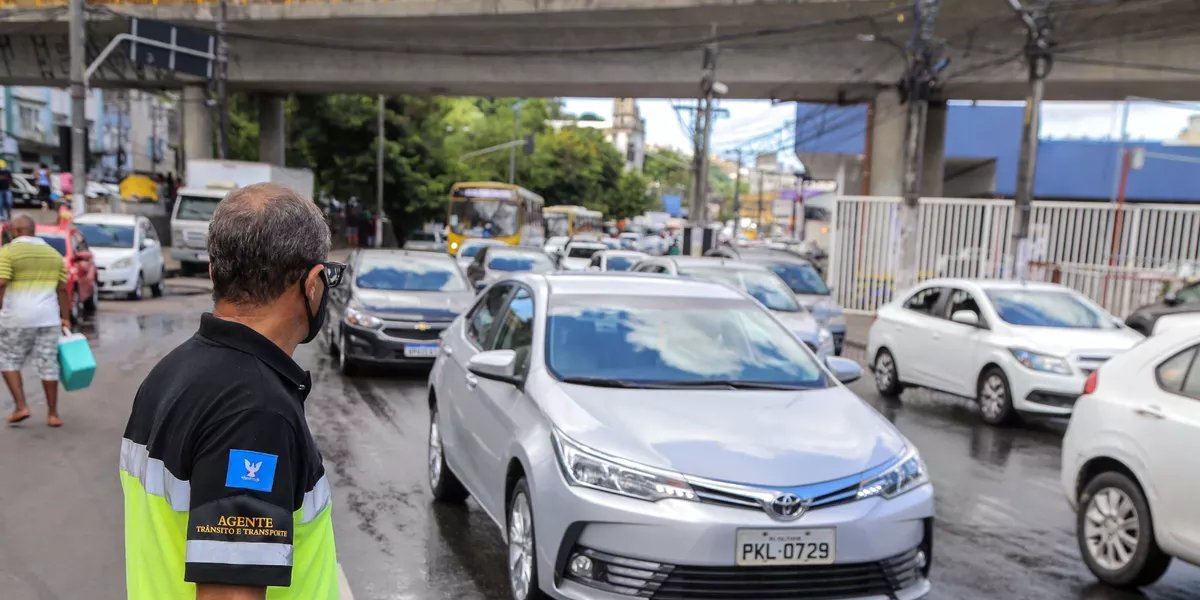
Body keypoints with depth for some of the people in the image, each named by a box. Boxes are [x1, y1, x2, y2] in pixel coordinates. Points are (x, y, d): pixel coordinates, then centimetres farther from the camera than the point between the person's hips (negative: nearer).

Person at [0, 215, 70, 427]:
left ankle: (21, 407, 4)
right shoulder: (54, 253, 11)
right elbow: (62, 289, 11)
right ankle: (53, 414, 10)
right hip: (48, 317, 4)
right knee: (48, 365, 7)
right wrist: (65, 318, 14)